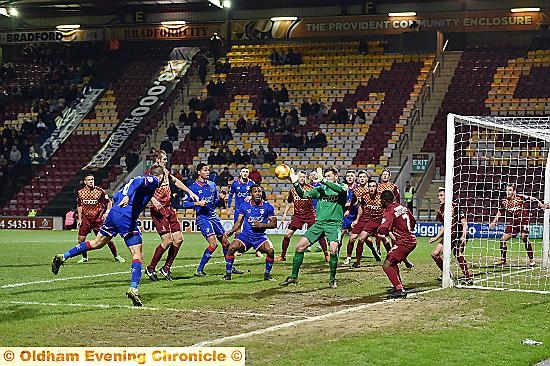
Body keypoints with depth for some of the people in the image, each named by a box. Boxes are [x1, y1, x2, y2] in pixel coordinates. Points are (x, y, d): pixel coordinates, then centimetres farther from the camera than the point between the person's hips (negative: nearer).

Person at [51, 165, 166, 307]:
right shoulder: (154, 180, 1)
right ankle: (133, 289, -13)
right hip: (127, 219, -8)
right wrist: (127, 196, -37)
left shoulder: (145, 179, 24)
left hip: (113, 214, 8)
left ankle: (62, 257, 20)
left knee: (96, 243, 21)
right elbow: (138, 181, -23)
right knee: (137, 254, -3)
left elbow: (116, 196, 26)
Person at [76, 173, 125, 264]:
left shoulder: (100, 191, -7)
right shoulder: (80, 192, 2)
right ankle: (84, 258, 15)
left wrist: (107, 212, -13)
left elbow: (109, 202, 2)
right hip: (86, 218, 2)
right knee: (80, 239, -4)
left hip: (98, 218, -2)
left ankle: (116, 256, 9)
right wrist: (79, 218, 8)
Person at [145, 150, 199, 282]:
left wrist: (190, 192, 33)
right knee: (167, 240, -14)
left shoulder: (165, 171, 16)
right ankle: (151, 268, 0)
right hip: (159, 209, -9)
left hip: (169, 208, 9)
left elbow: (176, 181, 33)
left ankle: (166, 268, 15)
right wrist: (153, 200, -35)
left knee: (178, 239, 4)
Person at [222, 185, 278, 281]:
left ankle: (267, 274, -1)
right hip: (245, 235, 1)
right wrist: (232, 230, -11)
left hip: (260, 236, -1)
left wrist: (261, 225, -16)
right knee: (232, 248, -21)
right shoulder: (244, 205, 2)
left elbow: (274, 224, -1)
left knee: (270, 251, -25)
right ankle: (228, 274, -6)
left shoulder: (268, 207, -3)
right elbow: (239, 221, 7)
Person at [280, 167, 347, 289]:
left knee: (333, 249, -26)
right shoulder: (320, 189, 16)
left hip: (334, 224, -4)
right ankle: (293, 277, 9)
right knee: (300, 246, -4)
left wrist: (323, 180, -30)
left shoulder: (342, 188, 4)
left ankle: (332, 279, -5)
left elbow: (340, 190, -21)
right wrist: (296, 183, -10)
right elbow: (303, 195, 8)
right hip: (319, 223, 4)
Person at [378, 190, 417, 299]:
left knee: (387, 265, -11)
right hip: (412, 240, 9)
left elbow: (383, 230, -25)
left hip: (403, 242, -9)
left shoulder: (389, 212, -15)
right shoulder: (402, 207, 11)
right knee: (393, 263, 24)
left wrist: (378, 230, -2)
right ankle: (398, 287, 29)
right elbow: (413, 221, 25)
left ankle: (400, 290, -20)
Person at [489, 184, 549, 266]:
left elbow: (533, 199, -8)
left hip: (523, 220, -5)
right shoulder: (504, 201, -2)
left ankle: (532, 259, -11)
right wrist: (494, 222, 8)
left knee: (524, 238, -23)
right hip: (513, 222, 5)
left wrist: (542, 205, -17)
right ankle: (502, 259, 14)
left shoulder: (520, 197, -14)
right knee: (503, 239, -2)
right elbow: (499, 212, 14)